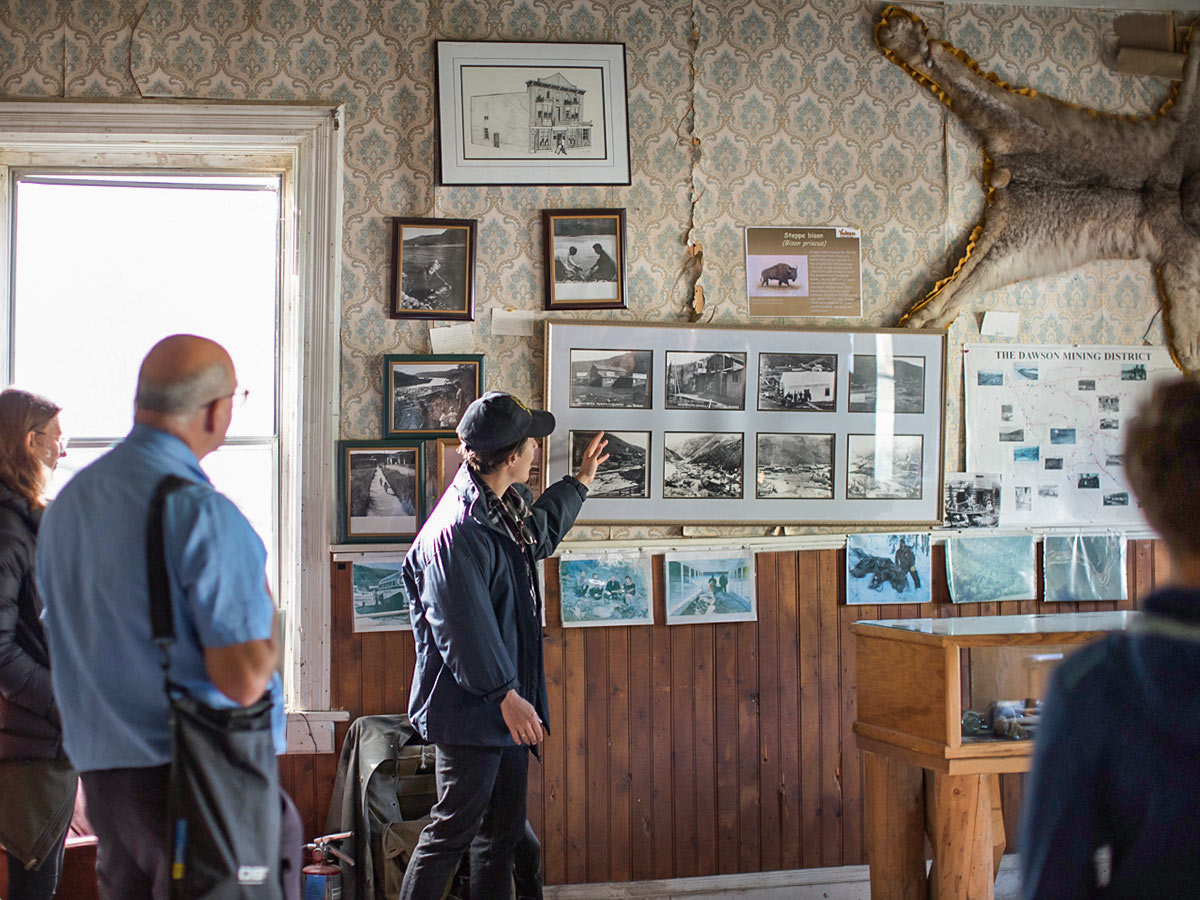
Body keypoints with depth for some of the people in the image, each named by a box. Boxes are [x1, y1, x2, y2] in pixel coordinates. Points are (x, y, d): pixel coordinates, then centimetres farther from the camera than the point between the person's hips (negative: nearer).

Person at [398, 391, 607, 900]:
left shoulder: (506, 508, 9)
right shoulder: (455, 532, -22)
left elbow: (540, 532, 35)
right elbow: (464, 626, -25)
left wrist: (581, 481, 43)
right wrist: (505, 695, -24)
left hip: (508, 704, 10)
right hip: (470, 711, -10)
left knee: (503, 830, 16)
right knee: (454, 830, -3)